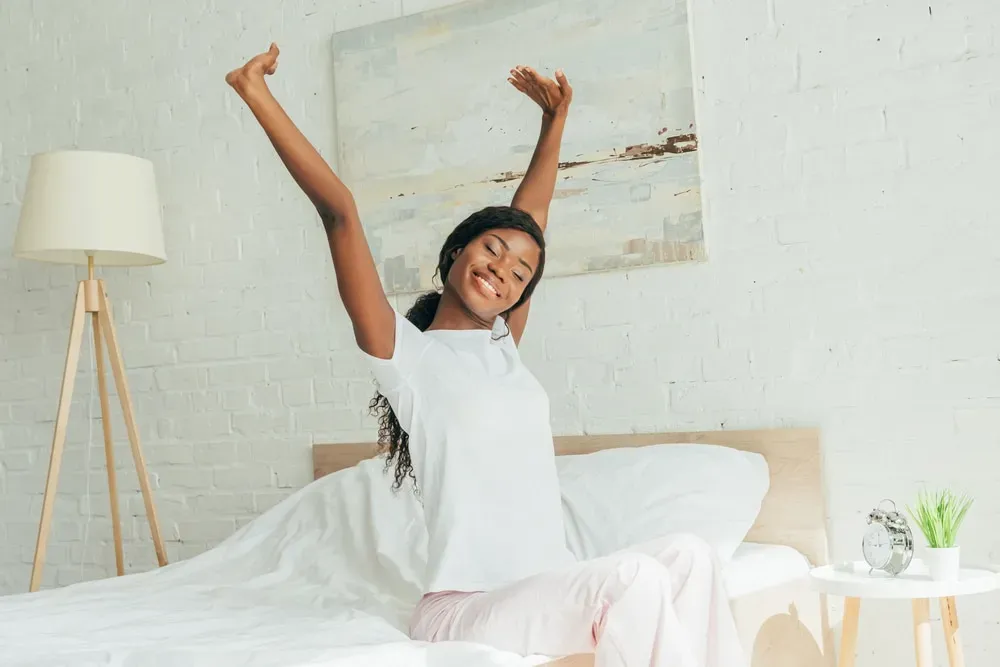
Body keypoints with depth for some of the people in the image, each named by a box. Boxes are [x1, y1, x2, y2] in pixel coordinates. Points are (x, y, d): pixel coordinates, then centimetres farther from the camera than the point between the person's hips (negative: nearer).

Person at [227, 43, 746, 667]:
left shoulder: (502, 343, 15)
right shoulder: (406, 353, -2)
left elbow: (532, 212, 25)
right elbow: (339, 210, -9)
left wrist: (556, 117, 33)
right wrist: (259, 97, -10)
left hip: (550, 592, 7)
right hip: (465, 609, -7)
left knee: (688, 556, -17)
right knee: (635, 579, -29)